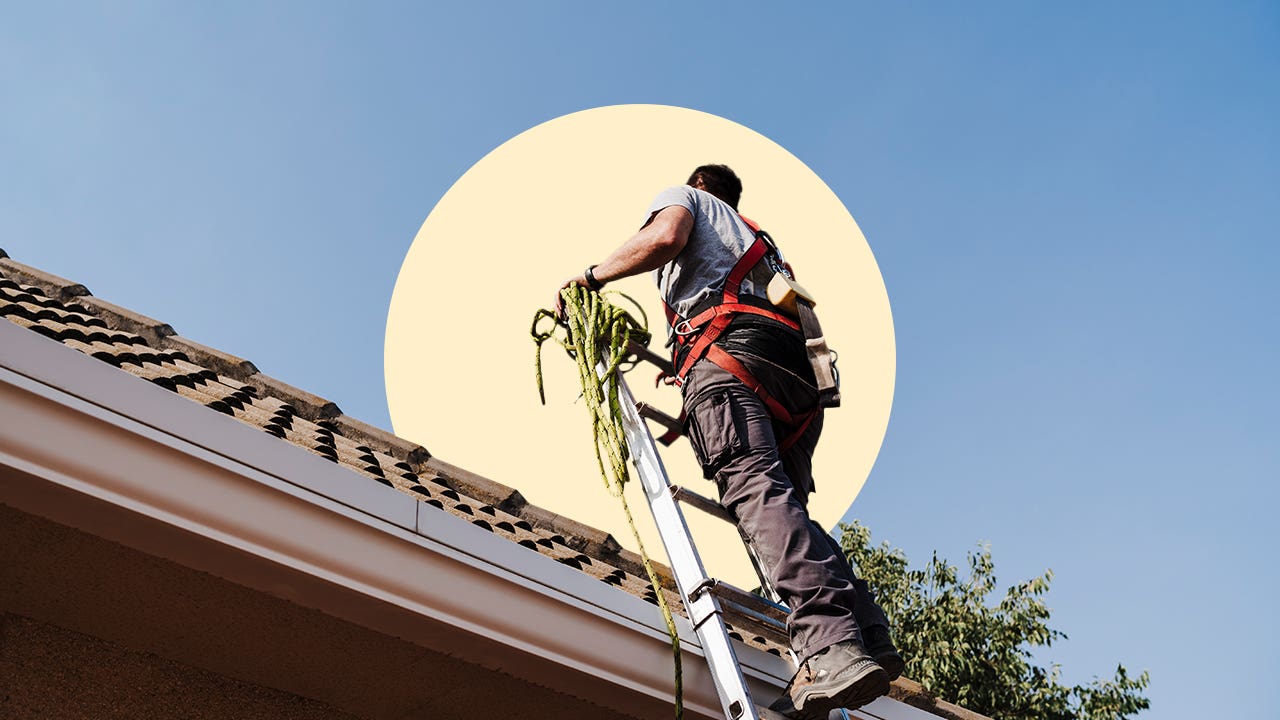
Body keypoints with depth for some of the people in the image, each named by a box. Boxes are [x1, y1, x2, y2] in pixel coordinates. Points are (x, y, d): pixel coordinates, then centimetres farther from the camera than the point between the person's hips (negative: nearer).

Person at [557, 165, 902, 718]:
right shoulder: (752, 236, 44)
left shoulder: (684, 196, 26)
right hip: (796, 371, 8)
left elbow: (664, 237, -1)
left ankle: (830, 646, -42)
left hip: (727, 345, -8)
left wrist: (591, 276, 9)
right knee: (786, 506, 2)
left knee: (755, 487, -24)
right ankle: (871, 640, -14)